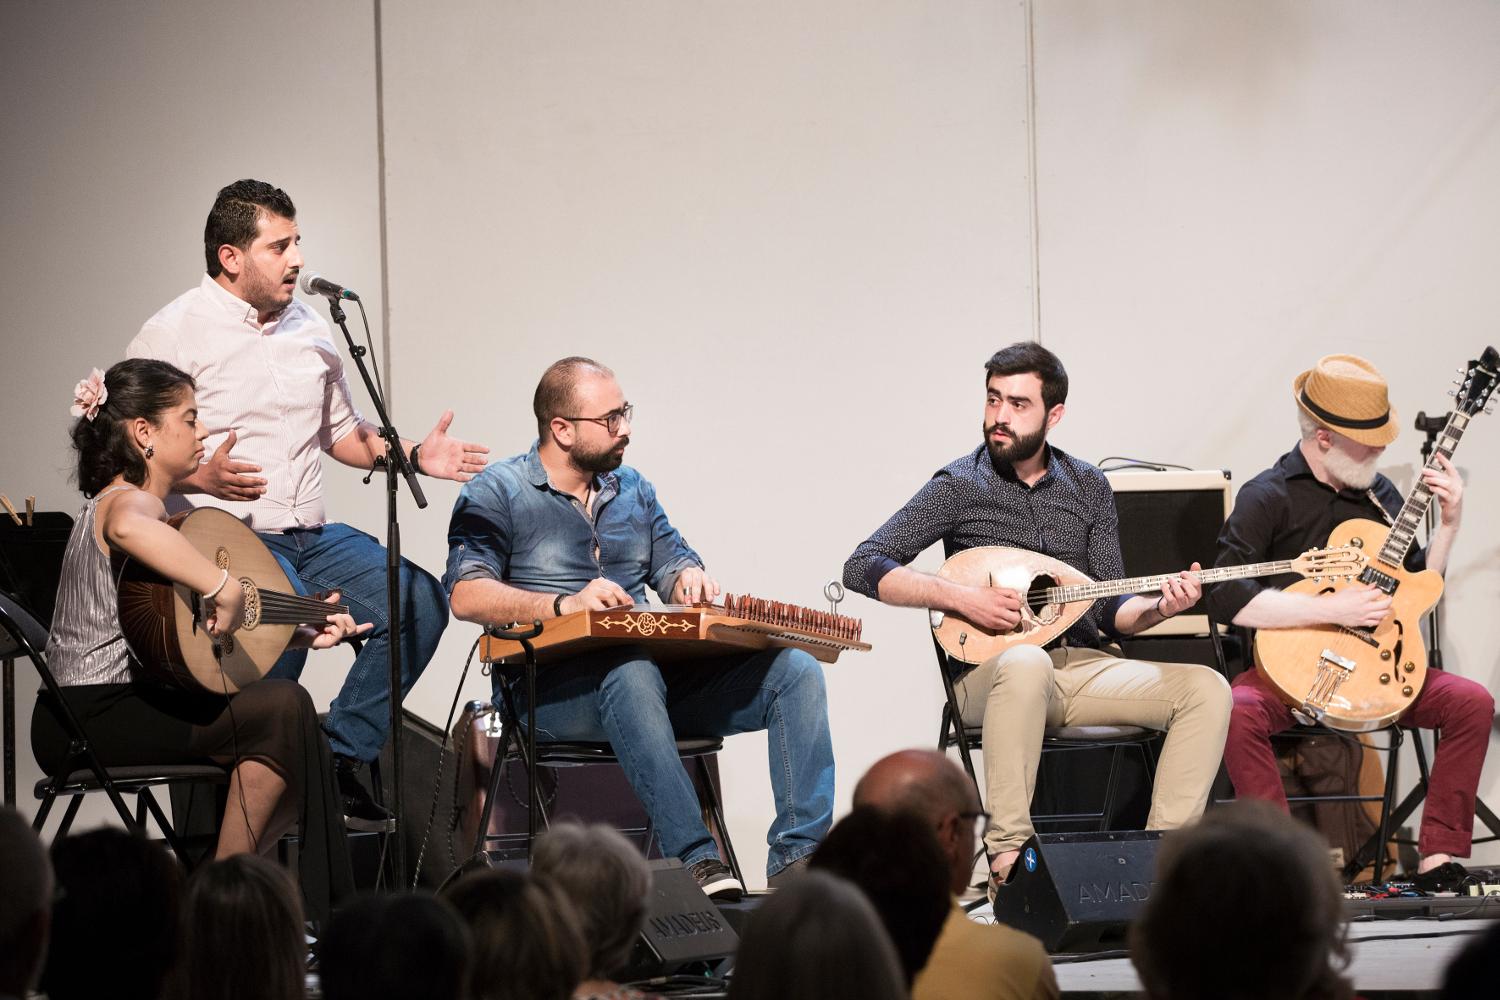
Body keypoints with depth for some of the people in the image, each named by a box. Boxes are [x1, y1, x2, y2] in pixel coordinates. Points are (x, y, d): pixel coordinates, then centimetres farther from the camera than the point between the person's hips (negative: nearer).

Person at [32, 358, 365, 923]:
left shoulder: (149, 503, 20)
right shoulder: (130, 501, -13)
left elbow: (207, 631, 21)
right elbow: (129, 530, -43)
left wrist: (305, 635, 16)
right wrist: (223, 588, -42)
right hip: (92, 715, -11)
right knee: (280, 709, -19)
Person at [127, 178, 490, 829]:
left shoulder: (309, 330, 17)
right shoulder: (173, 334, -3)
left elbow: (342, 431, 27)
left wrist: (414, 455, 11)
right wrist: (199, 474, -20)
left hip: (313, 536, 7)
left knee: (422, 601, -13)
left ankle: (340, 757, -1)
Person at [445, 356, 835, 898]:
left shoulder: (632, 489, 21)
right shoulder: (496, 493, 1)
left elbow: (673, 568, 25)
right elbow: (466, 597, -12)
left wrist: (690, 580, -1)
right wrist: (565, 605, -26)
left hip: (657, 670, 6)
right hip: (550, 686, -6)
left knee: (797, 672, -13)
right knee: (632, 674, -42)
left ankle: (797, 858, -24)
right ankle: (697, 864, -49)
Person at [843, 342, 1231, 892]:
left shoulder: (1088, 486, 12)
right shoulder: (959, 485, 0)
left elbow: (1111, 609, 12)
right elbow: (863, 567, -6)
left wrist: (1157, 607, -11)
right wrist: (961, 597, -18)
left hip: (1084, 664, 5)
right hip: (989, 674, -5)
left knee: (1206, 689, -17)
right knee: (1026, 663, -41)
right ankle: (1008, 855, -39)